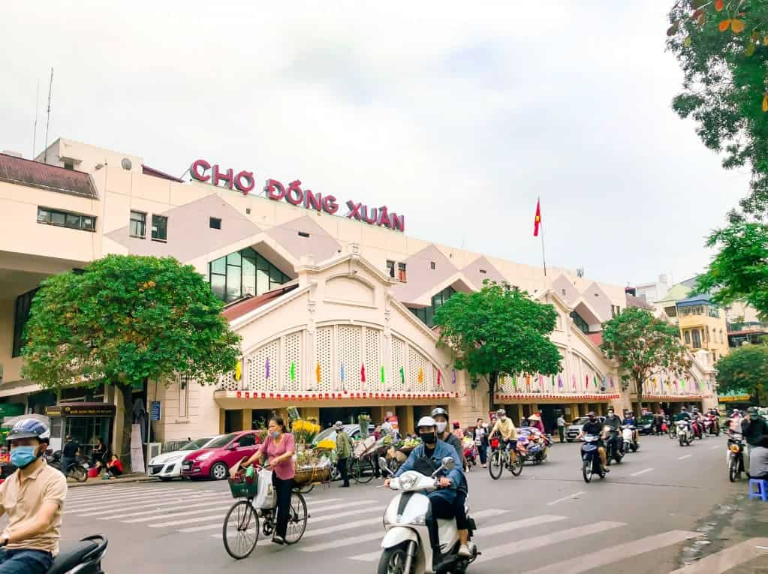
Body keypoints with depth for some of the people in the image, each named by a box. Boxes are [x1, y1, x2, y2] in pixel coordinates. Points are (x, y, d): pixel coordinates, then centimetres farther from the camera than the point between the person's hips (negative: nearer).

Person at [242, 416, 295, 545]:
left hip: (285, 475, -5)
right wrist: (247, 462, -11)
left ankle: (280, 534, 1)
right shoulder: (269, 439, 7)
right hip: (271, 474, 5)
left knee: (283, 505, -4)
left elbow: (289, 453, -21)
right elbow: (260, 452, 1)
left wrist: (276, 460, -36)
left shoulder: (288, 437, -8)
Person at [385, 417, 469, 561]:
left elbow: (457, 468, -16)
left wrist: (448, 479, -38)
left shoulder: (447, 449, 0)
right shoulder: (417, 451, 17)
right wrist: (394, 478, -17)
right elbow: (406, 467, 3)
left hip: (442, 490, -5)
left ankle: (435, 550, -26)